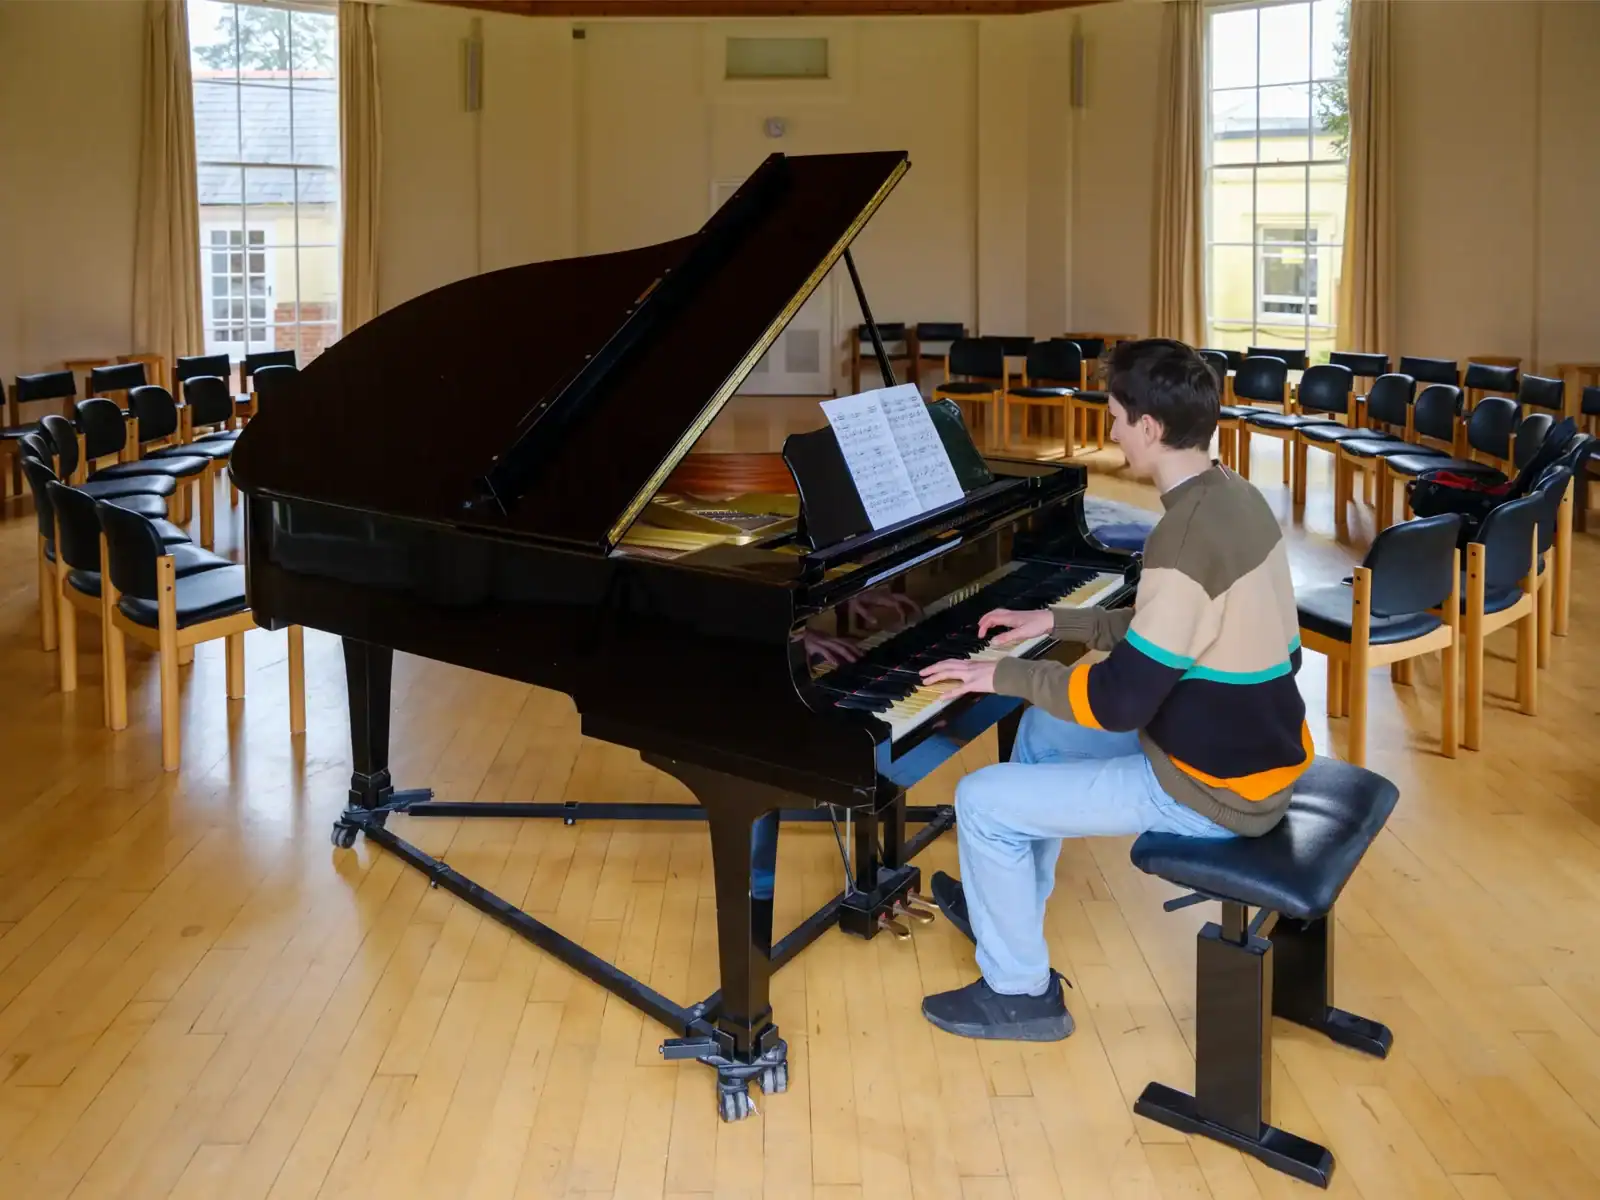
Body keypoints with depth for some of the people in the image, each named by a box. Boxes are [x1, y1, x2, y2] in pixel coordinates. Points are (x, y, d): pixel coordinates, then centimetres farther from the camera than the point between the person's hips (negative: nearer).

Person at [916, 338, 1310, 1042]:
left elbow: (1117, 701, -26)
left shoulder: (1187, 537, -28)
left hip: (1215, 790, -10)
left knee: (982, 802, -5)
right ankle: (1007, 908, 39)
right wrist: (1056, 622, 12)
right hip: (1254, 746, 10)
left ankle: (1020, 992, 13)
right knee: (1043, 728, 23)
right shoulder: (1232, 497, 2)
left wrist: (1002, 675, -13)